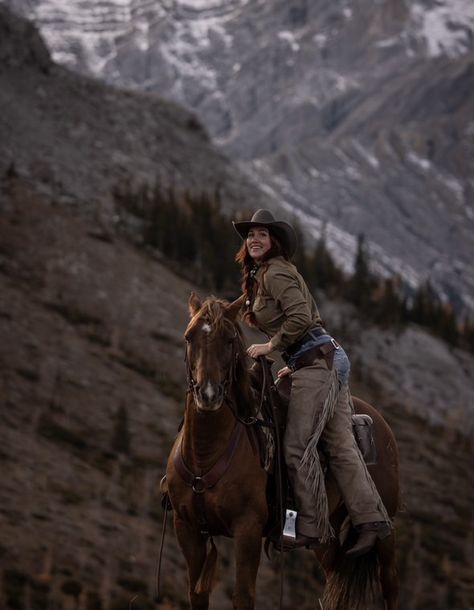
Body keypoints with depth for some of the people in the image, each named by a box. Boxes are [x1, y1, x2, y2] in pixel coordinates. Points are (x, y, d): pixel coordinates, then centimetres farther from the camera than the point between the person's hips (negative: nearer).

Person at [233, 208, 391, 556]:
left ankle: (312, 528, -9)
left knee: (298, 447, -11)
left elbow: (300, 317, -21)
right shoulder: (261, 276, 23)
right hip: (328, 359, 10)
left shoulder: (275, 272, -8)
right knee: (341, 445, 5)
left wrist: (271, 346, -11)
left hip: (317, 361, -10)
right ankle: (371, 521, 1)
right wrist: (294, 362, 23)